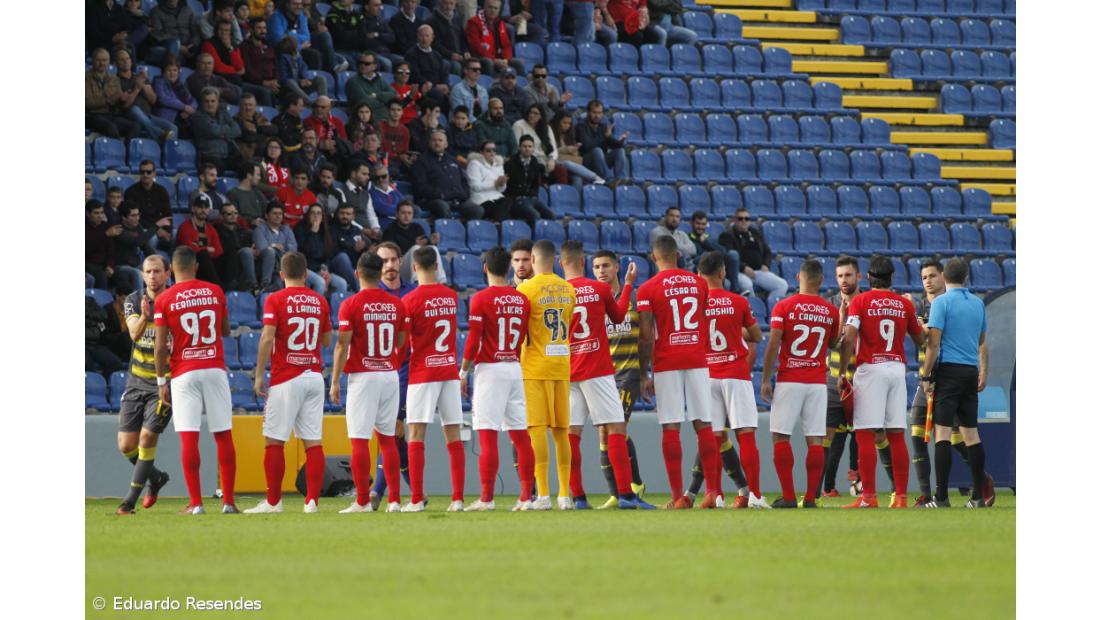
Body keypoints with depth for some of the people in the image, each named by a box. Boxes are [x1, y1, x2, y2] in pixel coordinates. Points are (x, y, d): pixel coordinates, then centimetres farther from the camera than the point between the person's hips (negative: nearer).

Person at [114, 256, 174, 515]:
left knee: (147, 437, -14)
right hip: (136, 381, 4)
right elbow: (134, 333, -15)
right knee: (126, 445, 3)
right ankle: (155, 477, 30)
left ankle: (131, 498, -4)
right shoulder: (133, 301, 1)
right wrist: (144, 317, -36)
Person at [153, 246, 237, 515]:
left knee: (189, 439, -3)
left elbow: (160, 346, -5)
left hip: (184, 374, -2)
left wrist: (161, 381, 2)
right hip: (215, 369, 2)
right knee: (224, 436, 6)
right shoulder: (215, 292, 5)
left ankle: (196, 503, -6)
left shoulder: (164, 299, -3)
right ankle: (228, 501, 5)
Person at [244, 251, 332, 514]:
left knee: (274, 440, 1)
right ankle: (312, 500, -2)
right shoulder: (319, 301, 8)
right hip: (314, 376, 4)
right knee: (313, 441, 3)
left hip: (286, 378, -4)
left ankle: (273, 501, 2)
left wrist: (259, 375, -8)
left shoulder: (275, 300, -5)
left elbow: (267, 337, -14)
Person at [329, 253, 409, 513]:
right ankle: (394, 500, 8)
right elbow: (402, 343, 12)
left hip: (362, 376, -5)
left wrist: (335, 382, -5)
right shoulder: (396, 304, 5)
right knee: (388, 438, 11)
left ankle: (363, 501, -6)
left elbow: (342, 345, -10)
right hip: (390, 374, 5)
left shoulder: (351, 305, -9)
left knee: (359, 439, -3)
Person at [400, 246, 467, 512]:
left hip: (422, 373, -4)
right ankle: (458, 498, 0)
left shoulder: (411, 300, -9)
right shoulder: (451, 296, 6)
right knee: (453, 435, 4)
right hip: (450, 370, 4)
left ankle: (417, 500, -8)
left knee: (415, 434, -2)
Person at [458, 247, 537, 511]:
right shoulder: (522, 300, 8)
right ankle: (526, 496, 7)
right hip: (515, 368, 6)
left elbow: (473, 340, -10)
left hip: (489, 369, -6)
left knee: (487, 436, -6)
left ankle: (486, 498, -9)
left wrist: (463, 372, -2)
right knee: (520, 435, 7)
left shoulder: (481, 299, -9)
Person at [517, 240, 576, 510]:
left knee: (537, 429, -6)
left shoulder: (526, 288, -8)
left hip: (535, 367, -5)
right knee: (561, 431, 9)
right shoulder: (568, 289, 9)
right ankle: (565, 495, 8)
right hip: (562, 367, 5)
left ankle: (543, 495, -12)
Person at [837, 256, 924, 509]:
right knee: (896, 436, 6)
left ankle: (869, 497, -12)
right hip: (897, 369, 4)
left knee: (865, 435, -5)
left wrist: (842, 373, -6)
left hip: (870, 368, -4)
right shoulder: (905, 304, 8)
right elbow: (920, 340, 17)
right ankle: (901, 497, 4)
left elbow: (848, 339, -12)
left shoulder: (860, 301, -2)